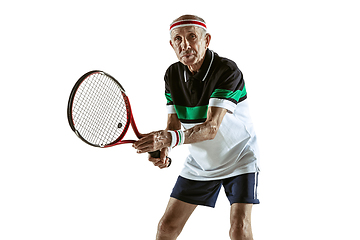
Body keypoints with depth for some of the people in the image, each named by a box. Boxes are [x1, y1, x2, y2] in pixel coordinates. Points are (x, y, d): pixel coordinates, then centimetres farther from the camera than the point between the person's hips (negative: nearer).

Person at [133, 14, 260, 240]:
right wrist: (163, 151, -26)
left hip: (239, 160, -5)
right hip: (199, 162, 5)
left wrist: (170, 138, -51)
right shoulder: (172, 74, -7)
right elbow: (174, 124, -3)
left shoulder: (227, 71, -26)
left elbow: (211, 128, -35)